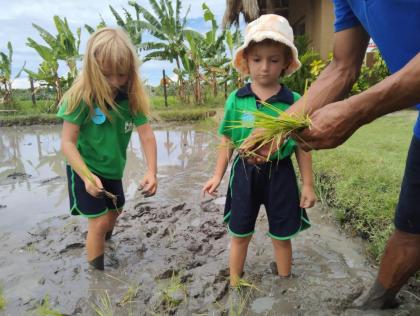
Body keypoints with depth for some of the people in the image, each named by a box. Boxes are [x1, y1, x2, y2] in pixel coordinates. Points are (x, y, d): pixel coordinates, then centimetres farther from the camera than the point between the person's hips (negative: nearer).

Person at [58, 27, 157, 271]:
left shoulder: (133, 97, -13)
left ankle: (104, 240, 55)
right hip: (85, 169, -5)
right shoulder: (81, 97, -23)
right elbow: (68, 142, -21)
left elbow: (147, 134, -18)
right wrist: (87, 176, -32)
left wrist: (152, 171, -30)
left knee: (115, 211, 23)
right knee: (100, 221, -7)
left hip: (114, 169, 5)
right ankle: (96, 271, 16)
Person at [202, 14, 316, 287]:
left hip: (280, 173, 0)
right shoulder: (236, 99, -5)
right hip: (245, 171, 1)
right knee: (240, 233, 16)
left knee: (281, 235, 15)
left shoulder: (293, 101, -8)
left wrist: (308, 184, 1)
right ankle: (235, 282, 38)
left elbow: (302, 146, -1)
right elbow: (228, 141, 3)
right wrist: (218, 176, 5)